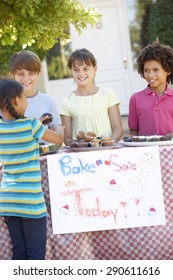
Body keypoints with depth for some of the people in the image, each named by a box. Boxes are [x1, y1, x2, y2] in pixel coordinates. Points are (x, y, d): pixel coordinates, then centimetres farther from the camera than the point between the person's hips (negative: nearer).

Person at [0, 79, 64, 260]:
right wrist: (61, 129, 22)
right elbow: (58, 139, 2)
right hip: (30, 200, -5)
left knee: (19, 252, 12)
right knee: (36, 252, 3)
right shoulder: (30, 126, -12)